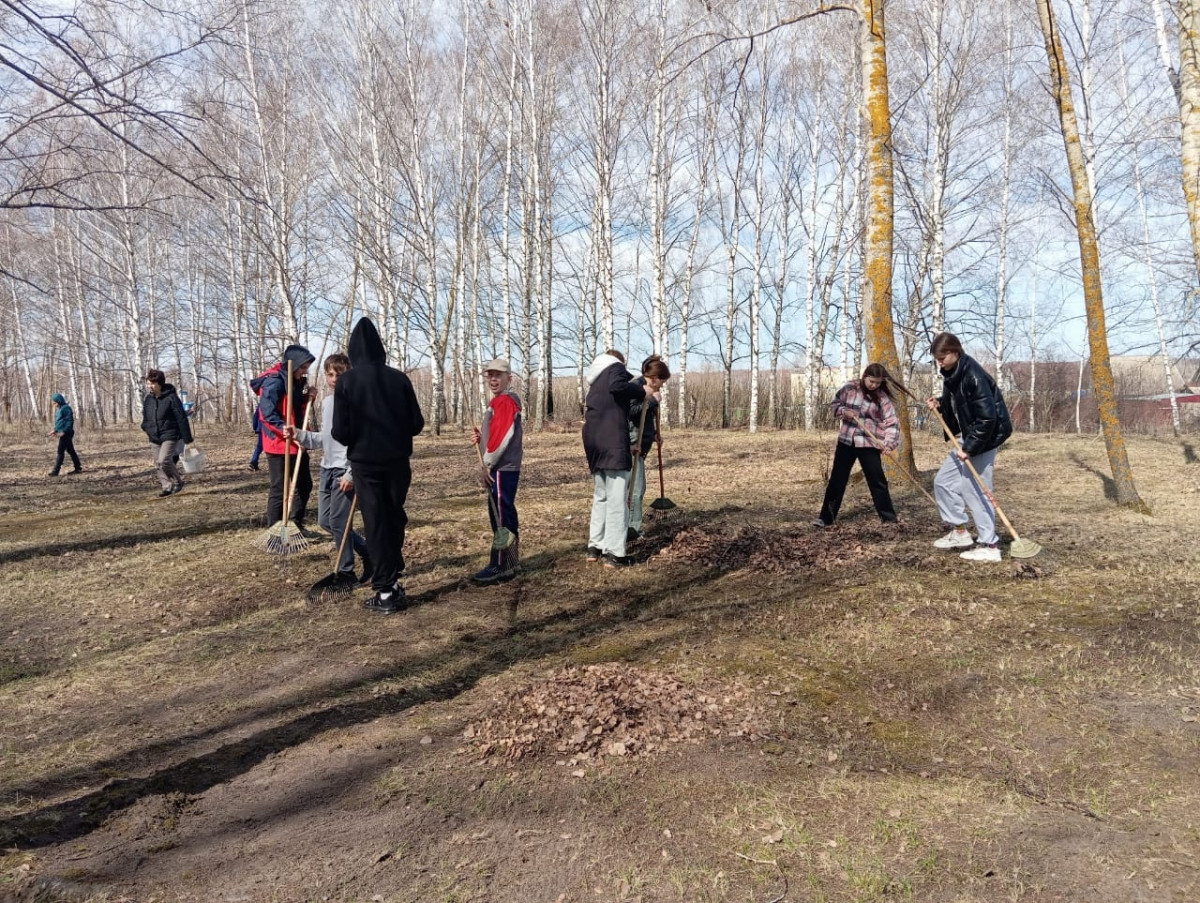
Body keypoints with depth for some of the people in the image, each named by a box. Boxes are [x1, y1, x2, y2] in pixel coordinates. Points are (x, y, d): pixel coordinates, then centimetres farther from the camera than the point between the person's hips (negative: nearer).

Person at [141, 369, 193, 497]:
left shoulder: (171, 398, -13)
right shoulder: (147, 398, 5)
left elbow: (182, 418, -12)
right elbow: (145, 414, 23)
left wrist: (187, 438, -12)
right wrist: (145, 427, 11)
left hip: (170, 435, -7)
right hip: (154, 437, 7)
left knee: (164, 460, -19)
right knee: (158, 464, 6)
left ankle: (178, 481, 2)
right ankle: (167, 487, 16)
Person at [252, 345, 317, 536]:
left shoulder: (297, 382, 12)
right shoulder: (274, 381, -16)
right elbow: (267, 413, -25)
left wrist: (308, 398, 2)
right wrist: (284, 429, -36)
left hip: (296, 443, 9)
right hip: (278, 443, -9)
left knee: (305, 484, 16)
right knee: (279, 489, -2)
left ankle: (296, 524, 30)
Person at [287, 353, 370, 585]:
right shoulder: (326, 402, 13)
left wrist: (351, 474, -21)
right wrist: (299, 435, 5)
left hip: (345, 471, -9)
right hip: (327, 468, 9)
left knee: (338, 522, -5)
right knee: (325, 520, 11)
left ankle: (346, 573, 9)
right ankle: (366, 550, 25)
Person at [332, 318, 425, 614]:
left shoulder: (346, 381, -8)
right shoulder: (399, 378, -2)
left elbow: (340, 431, -9)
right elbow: (417, 424, 2)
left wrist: (356, 439, 12)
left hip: (365, 462, -2)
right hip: (398, 461, 2)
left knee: (376, 525, 4)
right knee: (395, 520, 19)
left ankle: (386, 592, 6)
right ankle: (393, 580, 23)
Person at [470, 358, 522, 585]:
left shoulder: (506, 401, -13)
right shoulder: (499, 401, 19)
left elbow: (503, 436, -21)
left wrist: (486, 464, -16)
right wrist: (480, 434, 2)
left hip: (502, 468, -10)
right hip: (502, 467, 10)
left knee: (501, 514, -7)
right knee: (503, 514, 13)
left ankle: (500, 566, -2)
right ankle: (507, 563, 21)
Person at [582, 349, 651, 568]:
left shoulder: (596, 380, 28)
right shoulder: (616, 367, 4)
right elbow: (617, 386, -19)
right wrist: (641, 390, -6)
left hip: (593, 438, 8)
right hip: (611, 439, -8)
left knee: (600, 495, 17)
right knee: (617, 497, -7)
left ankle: (595, 547, 19)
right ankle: (614, 553, -8)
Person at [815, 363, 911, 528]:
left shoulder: (882, 397, -8)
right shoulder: (849, 388, -2)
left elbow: (892, 421, -13)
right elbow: (835, 404, 11)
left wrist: (889, 442, -27)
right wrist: (843, 411, -11)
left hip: (869, 443, -2)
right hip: (846, 440, 2)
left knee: (877, 480, 2)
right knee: (837, 479, 5)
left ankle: (889, 517, 16)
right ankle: (826, 517, 13)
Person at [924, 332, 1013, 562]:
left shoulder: (974, 376, -23)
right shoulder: (951, 375, 6)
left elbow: (987, 417, -26)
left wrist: (970, 447, -25)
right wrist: (939, 406, 0)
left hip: (983, 439, -10)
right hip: (968, 438, 10)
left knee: (974, 491, -6)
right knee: (943, 481, 11)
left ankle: (989, 546, 3)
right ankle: (960, 531, 21)